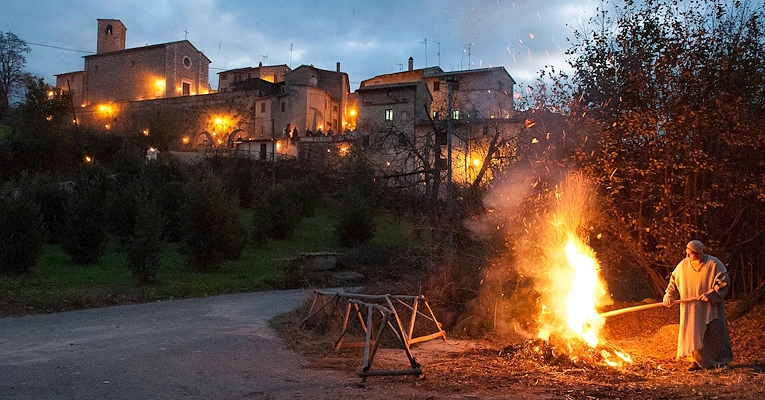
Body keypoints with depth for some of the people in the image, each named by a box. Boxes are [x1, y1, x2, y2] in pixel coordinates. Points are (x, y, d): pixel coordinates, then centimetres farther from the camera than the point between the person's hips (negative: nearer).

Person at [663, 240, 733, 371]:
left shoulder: (713, 264, -11)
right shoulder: (683, 265, -2)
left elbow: (723, 281, -10)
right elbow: (674, 281, 8)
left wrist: (710, 294, -18)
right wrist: (669, 295, -5)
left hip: (710, 307, -2)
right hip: (690, 308, 3)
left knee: (713, 333, 4)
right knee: (693, 334, 1)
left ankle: (721, 360, 22)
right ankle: (699, 360, 13)